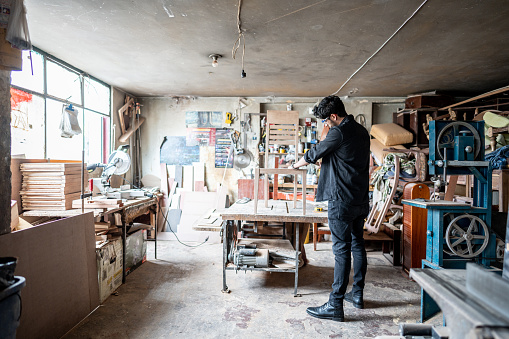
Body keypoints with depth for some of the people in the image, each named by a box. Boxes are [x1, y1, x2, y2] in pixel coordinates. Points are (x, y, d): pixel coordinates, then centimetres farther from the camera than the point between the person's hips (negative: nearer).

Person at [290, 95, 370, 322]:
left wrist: (296, 165, 13)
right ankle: (357, 294, 30)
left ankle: (335, 306, 3)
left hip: (342, 201, -9)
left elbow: (315, 153, -4)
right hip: (361, 199, 9)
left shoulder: (339, 132, -13)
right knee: (357, 245, 16)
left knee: (342, 250, -6)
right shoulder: (362, 131, 13)